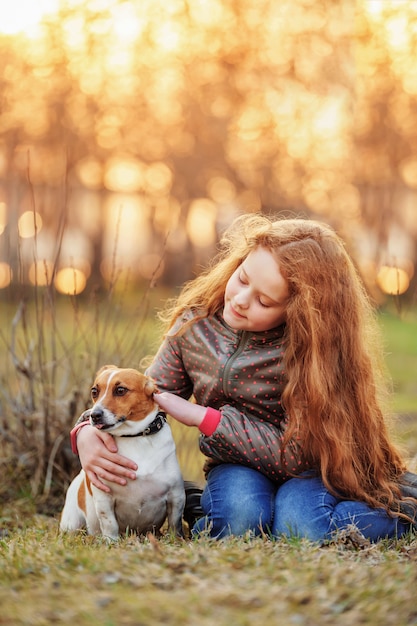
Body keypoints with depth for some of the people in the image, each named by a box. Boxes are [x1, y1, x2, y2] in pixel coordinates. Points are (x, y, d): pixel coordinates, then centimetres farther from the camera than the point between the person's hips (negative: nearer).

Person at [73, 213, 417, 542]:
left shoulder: (311, 350, -23)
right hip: (237, 466, 1)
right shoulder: (195, 324, -9)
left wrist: (201, 416, -26)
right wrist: (88, 433, -21)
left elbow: (298, 453, -25)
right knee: (238, 518, -35)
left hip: (311, 469, -1)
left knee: (299, 528, -34)